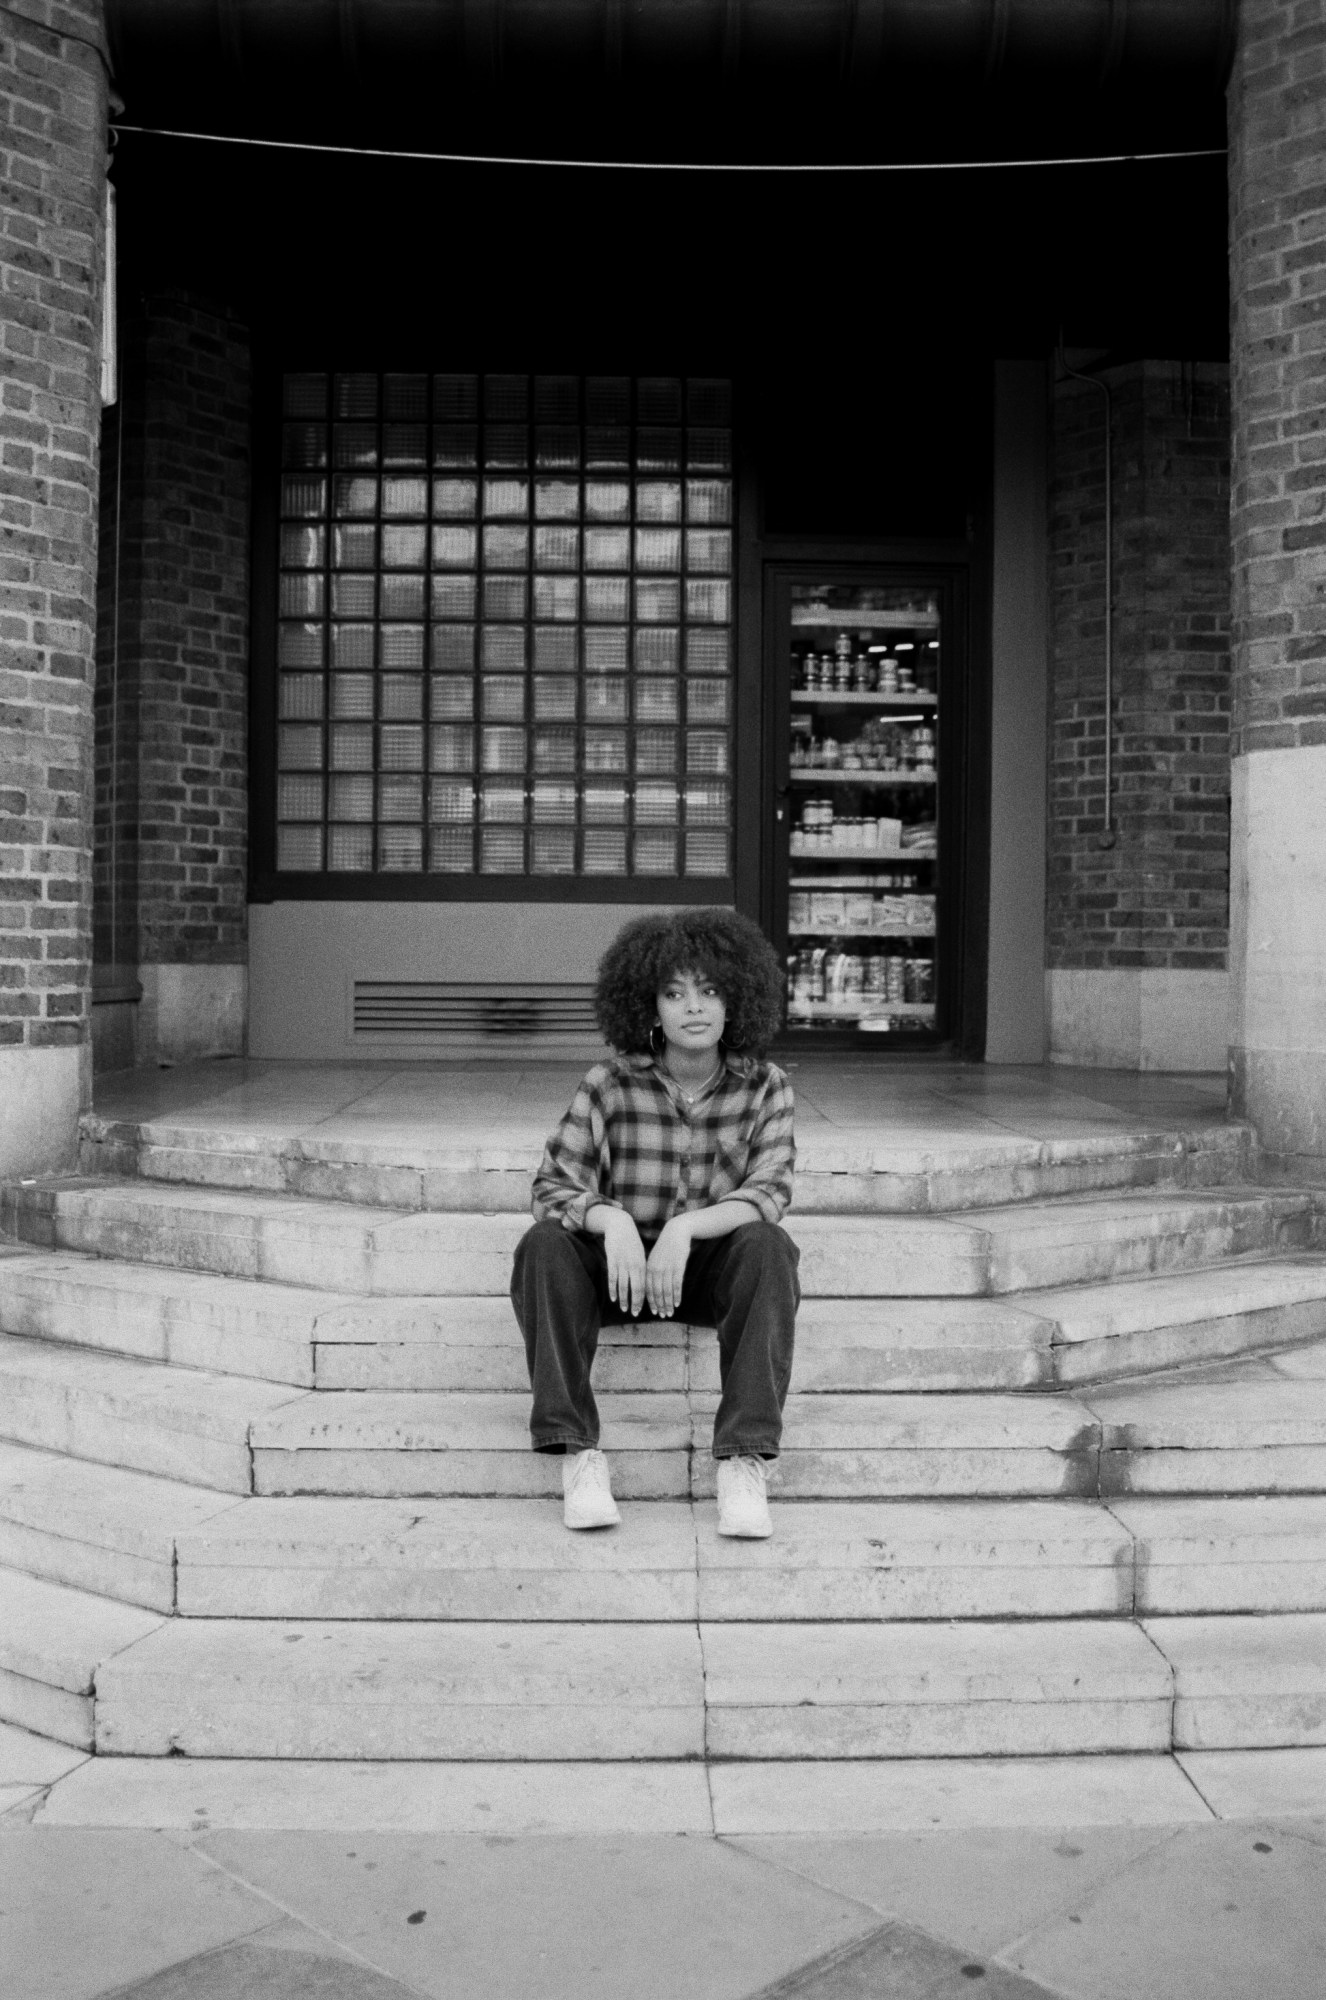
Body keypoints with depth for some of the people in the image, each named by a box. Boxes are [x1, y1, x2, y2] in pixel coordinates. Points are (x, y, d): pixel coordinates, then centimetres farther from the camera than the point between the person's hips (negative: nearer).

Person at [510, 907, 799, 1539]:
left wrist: (684, 1228, -35)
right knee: (543, 1245, -29)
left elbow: (768, 1193, -17)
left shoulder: (764, 1086, -8)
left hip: (713, 1267, 0)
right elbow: (553, 1185, -13)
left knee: (767, 1245, -32)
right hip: (620, 1262, 0)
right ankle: (578, 1454, -28)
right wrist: (612, 1220, -35)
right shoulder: (610, 1084, -10)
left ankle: (743, 1462, -33)